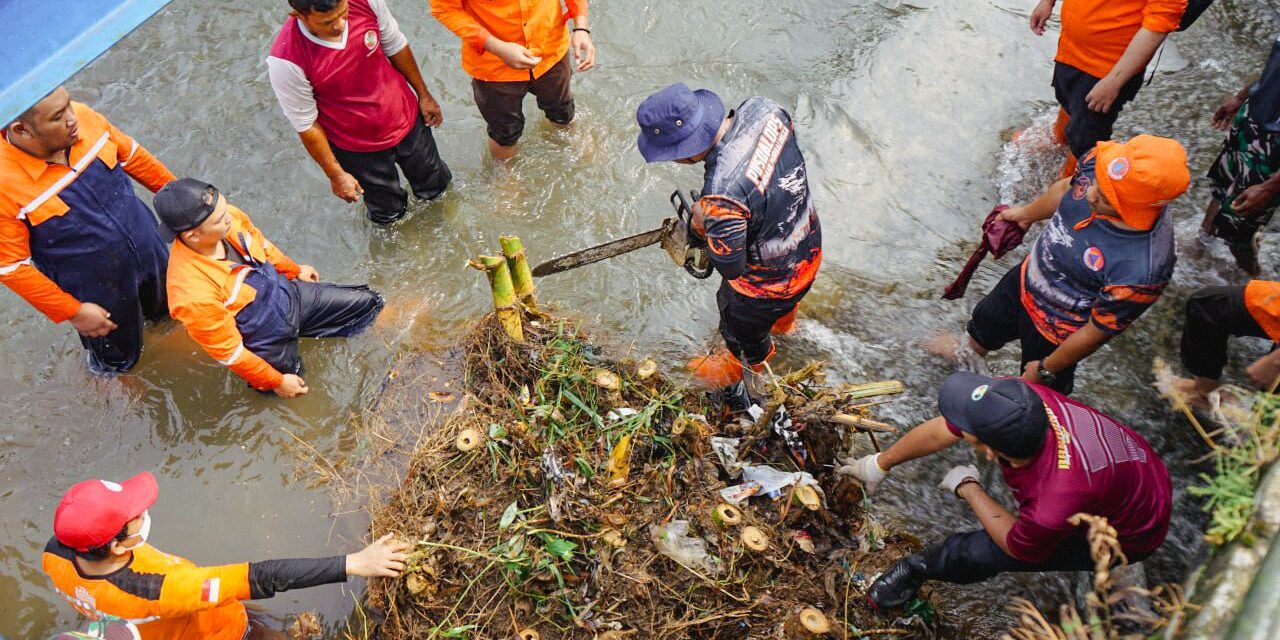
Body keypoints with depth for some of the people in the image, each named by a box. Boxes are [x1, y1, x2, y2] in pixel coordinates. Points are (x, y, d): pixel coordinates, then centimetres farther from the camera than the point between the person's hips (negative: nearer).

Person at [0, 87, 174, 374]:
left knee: (165, 306, 34)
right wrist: (73, 312, -16)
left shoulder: (83, 117, -22)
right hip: (96, 290, -4)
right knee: (119, 354, 25)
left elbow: (132, 155, -2)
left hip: (148, 247, 4)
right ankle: (112, 365, 58)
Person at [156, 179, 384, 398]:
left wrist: (295, 270, 20)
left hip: (288, 294, 5)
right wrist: (276, 381, -12)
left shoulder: (229, 217, -22)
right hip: (266, 341, -5)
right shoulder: (193, 294, -39)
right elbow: (227, 350, -24)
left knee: (369, 303, 8)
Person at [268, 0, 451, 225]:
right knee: (389, 211, 21)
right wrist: (335, 174, -10)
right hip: (358, 148, -3)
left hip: (407, 119, 3)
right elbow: (306, 125, -18)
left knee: (435, 183, 27)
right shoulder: (286, 61, -33)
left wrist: (423, 93, 7)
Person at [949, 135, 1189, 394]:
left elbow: (1096, 332, -26)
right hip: (1025, 279, 6)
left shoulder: (1142, 270, -43)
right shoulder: (1099, 162, -27)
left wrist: (1045, 370, -10)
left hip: (1055, 330, -6)